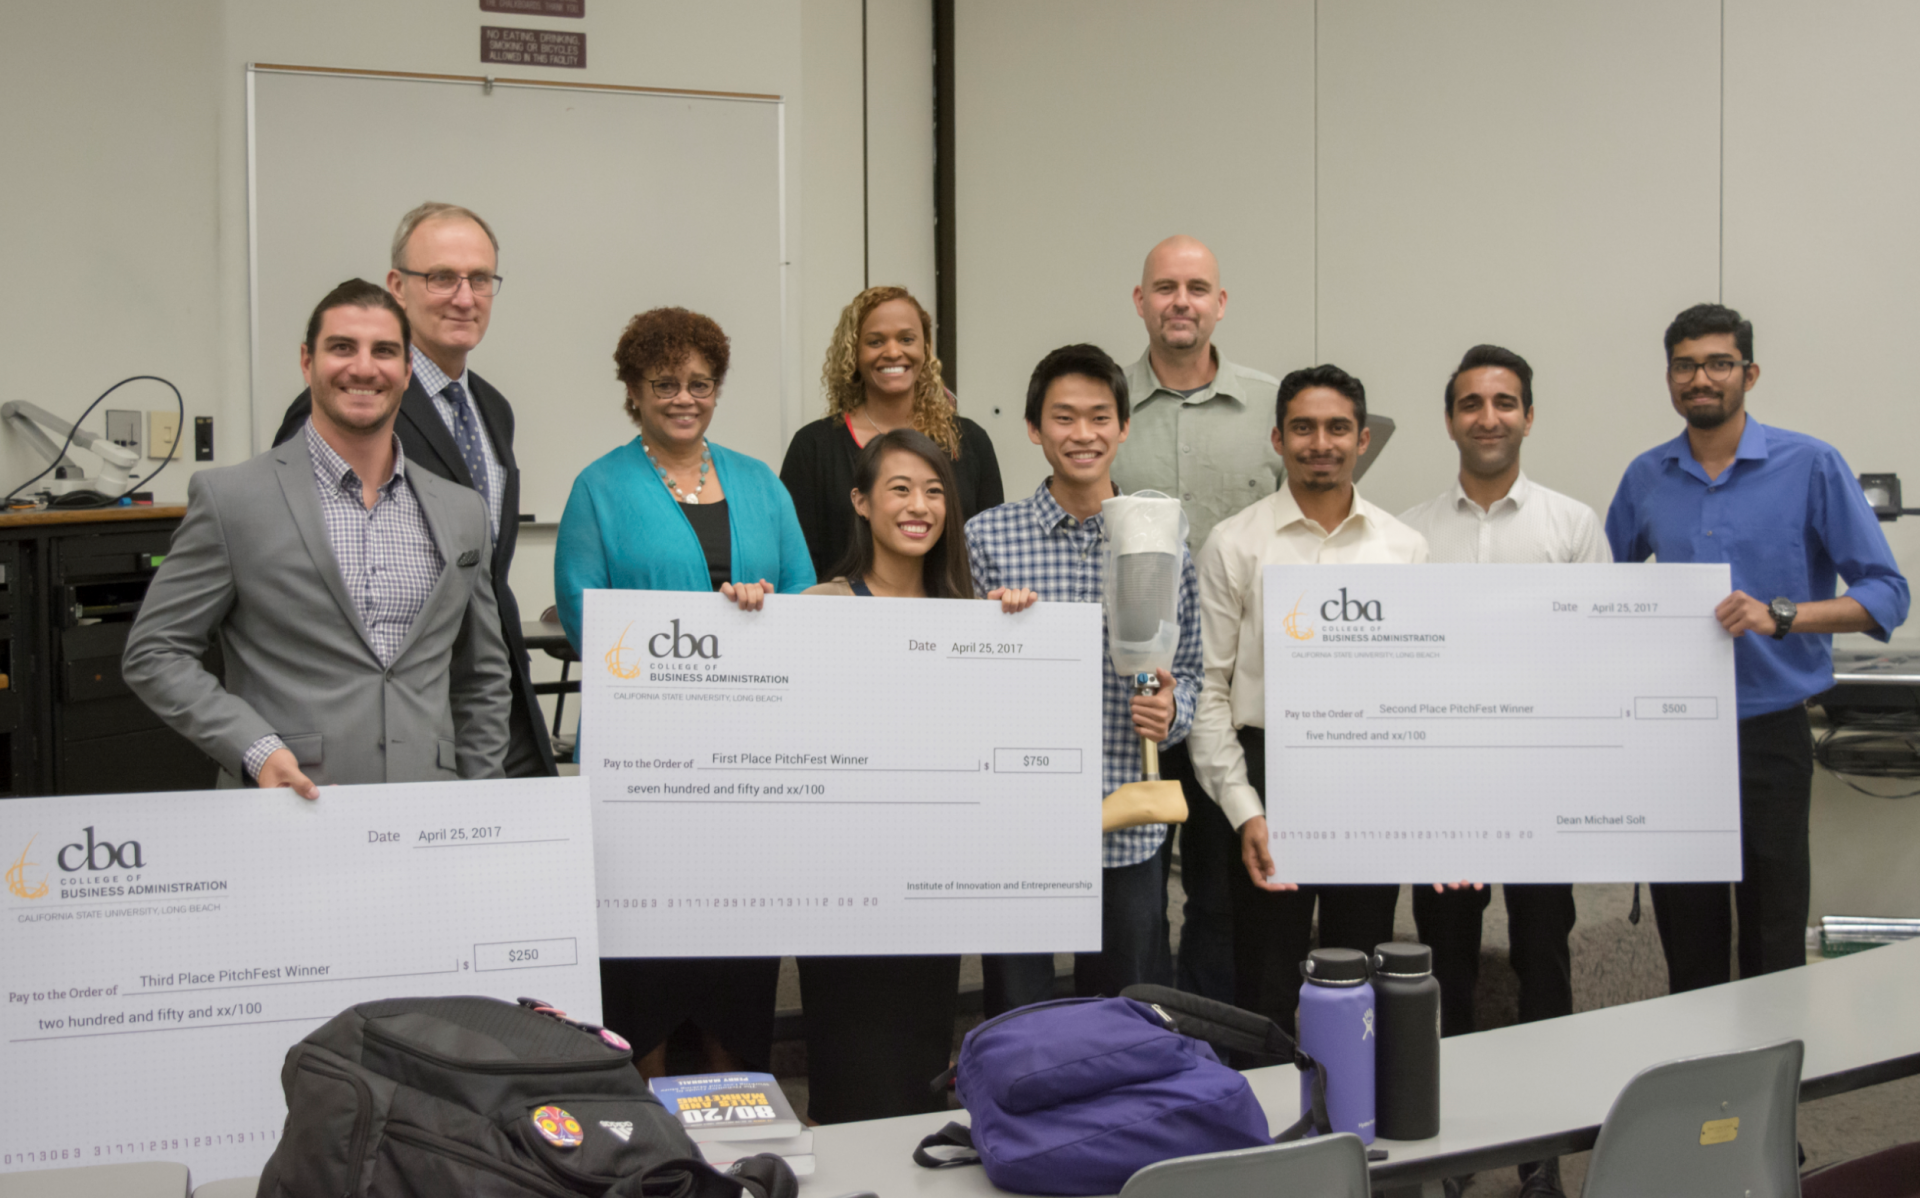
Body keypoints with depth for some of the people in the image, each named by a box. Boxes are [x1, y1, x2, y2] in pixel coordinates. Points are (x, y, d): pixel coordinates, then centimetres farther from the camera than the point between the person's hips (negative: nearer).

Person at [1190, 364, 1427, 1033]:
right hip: (1270, 774, -2)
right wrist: (1243, 811, -10)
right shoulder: (1235, 544, -1)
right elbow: (1209, 686, -2)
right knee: (1264, 992, 4)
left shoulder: (1405, 548, 6)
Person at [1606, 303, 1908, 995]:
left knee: (1773, 948, 1)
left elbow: (1886, 594, -8)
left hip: (1768, 731, -3)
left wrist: (1779, 615, -21)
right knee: (1687, 942, 11)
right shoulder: (1646, 478, 7)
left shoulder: (1810, 467, -4)